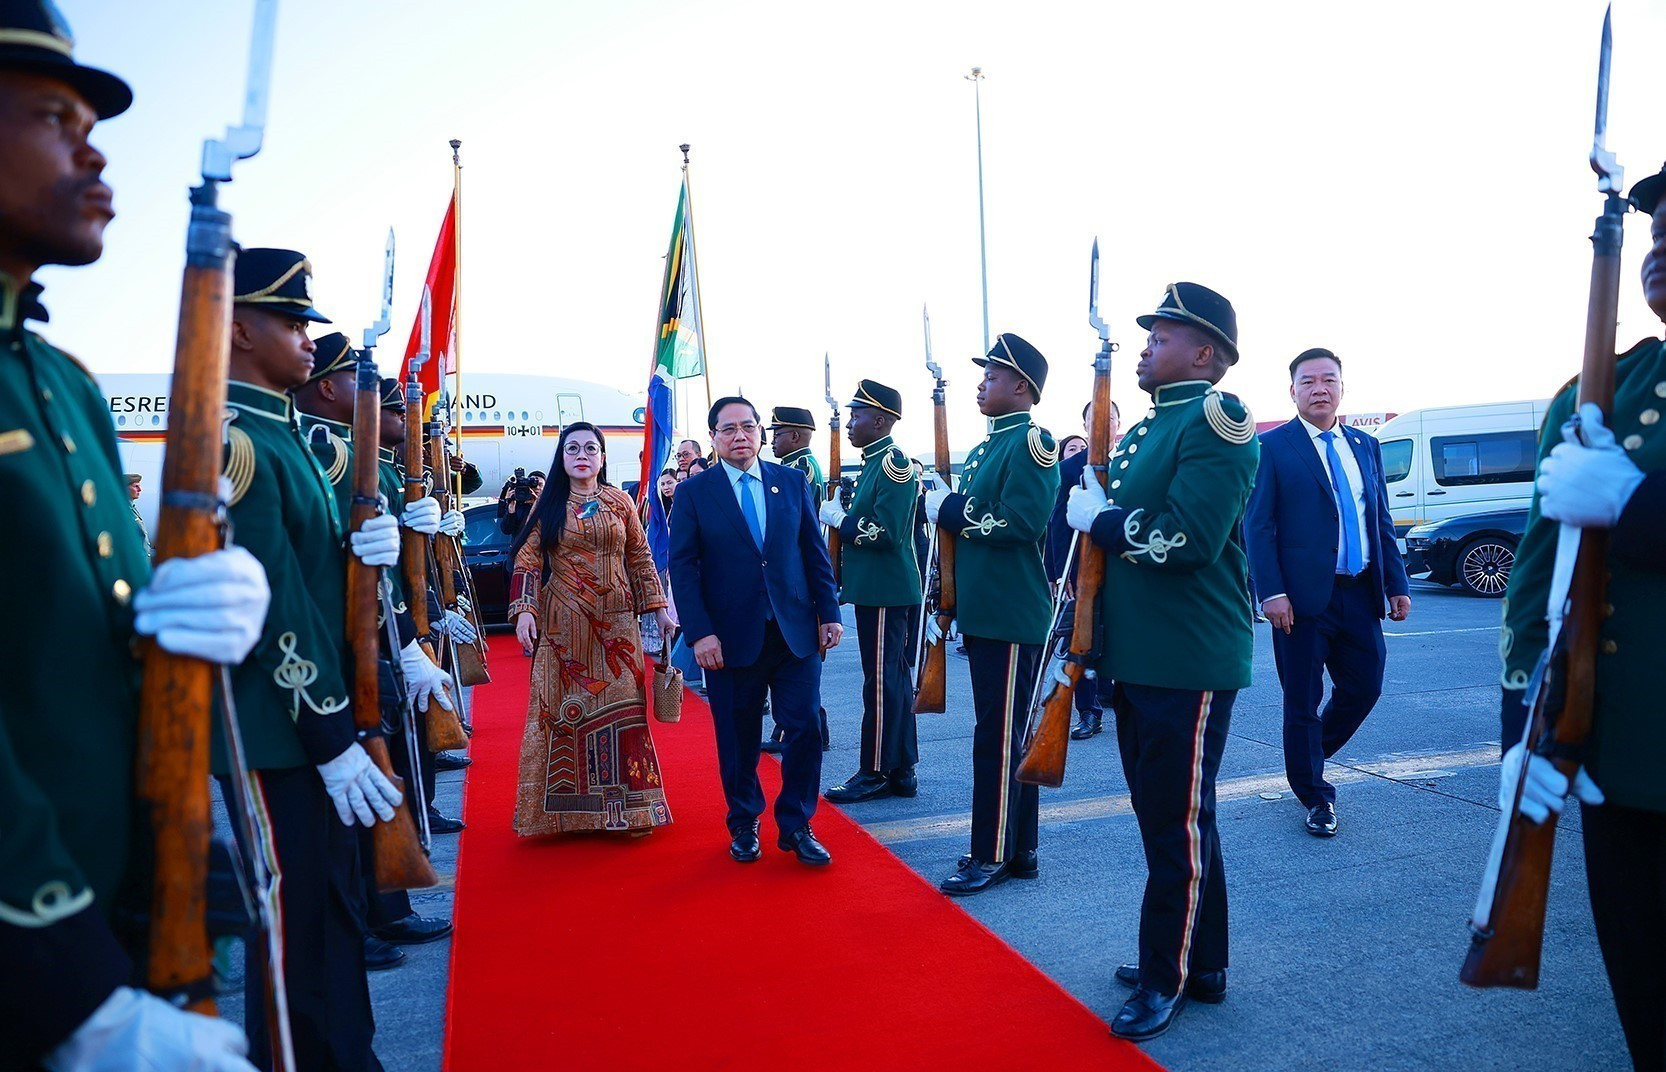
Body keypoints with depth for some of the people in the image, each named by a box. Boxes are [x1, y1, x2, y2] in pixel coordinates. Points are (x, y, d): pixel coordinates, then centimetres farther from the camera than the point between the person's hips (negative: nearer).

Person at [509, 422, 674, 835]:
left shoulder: (620, 502, 6)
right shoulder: (549, 506, 4)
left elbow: (640, 559, 9)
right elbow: (527, 563, 0)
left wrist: (659, 609, 4)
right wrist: (524, 611, -12)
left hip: (615, 622, 1)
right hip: (563, 625, 0)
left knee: (622, 706, 1)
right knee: (564, 706, 3)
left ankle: (628, 807, 12)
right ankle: (567, 809, 14)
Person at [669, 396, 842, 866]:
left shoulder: (793, 482, 6)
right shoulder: (693, 492, 0)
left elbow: (815, 551, 8)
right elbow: (682, 566, -5)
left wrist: (829, 612, 3)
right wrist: (699, 632, -13)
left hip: (796, 631, 2)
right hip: (731, 636, -2)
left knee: (805, 729, 0)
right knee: (738, 739, 8)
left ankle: (796, 826, 18)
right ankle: (744, 825, 29)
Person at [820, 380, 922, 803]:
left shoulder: (894, 463, -14)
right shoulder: (875, 463, 16)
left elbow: (884, 532, -22)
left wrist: (838, 518, -12)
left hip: (885, 592, -10)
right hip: (876, 589, 10)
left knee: (882, 681, -3)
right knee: (892, 679, 13)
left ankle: (876, 772, 6)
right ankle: (901, 771, 21)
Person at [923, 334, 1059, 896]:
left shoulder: (1032, 442, -11)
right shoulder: (987, 448, 18)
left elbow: (1021, 521, -23)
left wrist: (951, 509, -14)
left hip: (1012, 617, -9)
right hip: (984, 613, 9)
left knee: (997, 738, -3)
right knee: (1008, 735, 14)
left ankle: (993, 855, 8)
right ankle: (1020, 850, 24)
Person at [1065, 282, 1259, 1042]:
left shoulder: (1215, 419, -12)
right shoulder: (1149, 427, 16)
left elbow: (1188, 538, -24)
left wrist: (1101, 517, -12)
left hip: (1189, 664, -9)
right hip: (1138, 658, 9)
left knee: (1177, 821, 2)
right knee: (1166, 815, 17)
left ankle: (1168, 977, 16)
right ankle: (1200, 962, 32)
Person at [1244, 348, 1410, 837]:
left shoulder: (1365, 446, 14)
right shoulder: (1272, 447, -4)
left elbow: (1382, 522, 15)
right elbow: (1257, 526, -9)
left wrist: (1397, 585, 9)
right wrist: (1272, 593, -17)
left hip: (1360, 593, 5)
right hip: (1304, 595, -5)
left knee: (1364, 687, 9)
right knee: (1303, 701, 4)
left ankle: (1307, 759, 34)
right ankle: (1315, 796, 21)